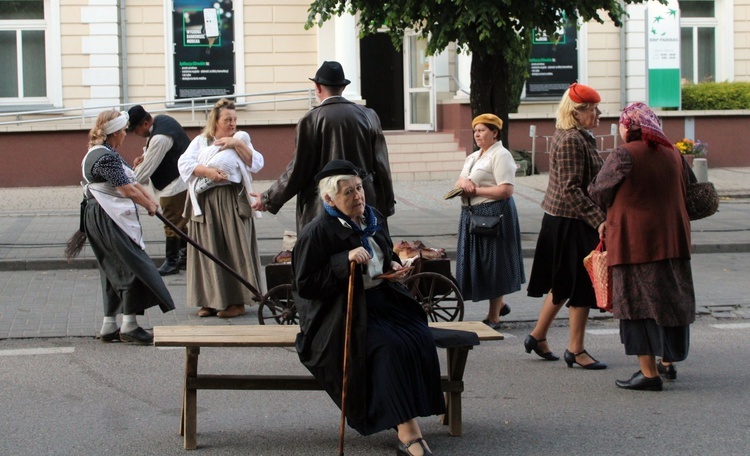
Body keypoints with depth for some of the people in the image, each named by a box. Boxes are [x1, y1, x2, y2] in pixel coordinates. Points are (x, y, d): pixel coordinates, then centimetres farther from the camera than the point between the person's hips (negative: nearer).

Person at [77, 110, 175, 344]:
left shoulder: (106, 154, 17)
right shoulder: (106, 157, -18)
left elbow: (131, 180, 18)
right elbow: (127, 189, -20)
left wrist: (151, 199, 9)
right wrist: (150, 205, -6)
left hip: (104, 220, 11)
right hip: (109, 221, -11)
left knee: (116, 270, 14)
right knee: (134, 266, -5)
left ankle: (109, 326, 17)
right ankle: (129, 326, -1)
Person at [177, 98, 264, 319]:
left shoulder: (241, 140, 13)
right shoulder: (200, 141, 12)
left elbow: (256, 164, -1)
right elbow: (184, 163, -3)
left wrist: (237, 144, -8)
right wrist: (207, 171, -18)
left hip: (232, 203, -1)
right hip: (205, 203, 1)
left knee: (234, 249, -4)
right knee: (208, 250, 1)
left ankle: (236, 301, 1)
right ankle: (210, 300, 7)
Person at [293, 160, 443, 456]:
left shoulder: (374, 219, 11)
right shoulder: (316, 234, -10)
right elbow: (304, 285, -14)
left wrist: (393, 265, 6)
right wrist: (346, 261, -22)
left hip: (382, 298, 6)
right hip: (345, 310, -6)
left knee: (420, 339, -22)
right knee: (389, 347, -31)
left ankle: (407, 428, -21)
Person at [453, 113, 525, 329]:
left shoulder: (501, 155, -10)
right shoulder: (473, 157, 18)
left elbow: (506, 190, -18)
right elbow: (459, 183, 15)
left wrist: (476, 190, -15)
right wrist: (463, 182, -9)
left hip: (493, 213, -9)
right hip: (472, 214, 9)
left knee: (492, 263, -2)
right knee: (479, 263, 12)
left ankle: (494, 317, 6)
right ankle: (499, 304, 29)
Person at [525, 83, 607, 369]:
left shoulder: (577, 137, 14)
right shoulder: (572, 140, -19)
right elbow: (571, 189, -24)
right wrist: (599, 220, -26)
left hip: (560, 220, 10)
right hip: (571, 223, -10)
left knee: (564, 284, 18)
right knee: (581, 284, -2)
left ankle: (538, 336, 27)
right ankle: (575, 349, 6)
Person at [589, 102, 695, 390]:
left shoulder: (623, 156, -12)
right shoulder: (673, 154, 6)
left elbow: (598, 193, -4)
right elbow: (689, 191, 16)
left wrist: (607, 221, 16)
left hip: (635, 242, -6)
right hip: (673, 239, 6)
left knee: (638, 302, -1)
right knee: (670, 299, 17)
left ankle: (649, 373, -3)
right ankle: (669, 361, 30)